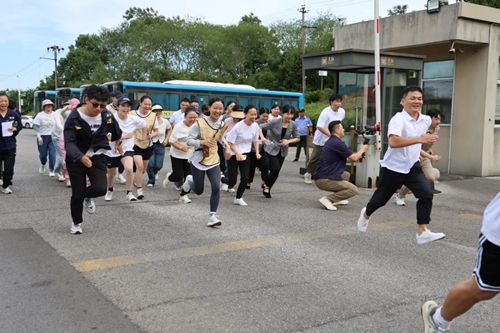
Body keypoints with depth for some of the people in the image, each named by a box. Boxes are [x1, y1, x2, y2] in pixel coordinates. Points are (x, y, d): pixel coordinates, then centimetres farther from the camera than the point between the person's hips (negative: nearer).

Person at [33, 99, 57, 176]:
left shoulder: (54, 115, 1)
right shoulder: (40, 115, -6)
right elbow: (35, 126, -8)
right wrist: (39, 137, -13)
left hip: (52, 137, 2)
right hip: (43, 137, -1)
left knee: (52, 154, -7)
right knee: (43, 154, 8)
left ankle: (51, 170, 5)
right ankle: (42, 164, 40)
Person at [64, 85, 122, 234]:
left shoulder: (107, 116, -10)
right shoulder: (74, 117, -20)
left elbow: (116, 131, 14)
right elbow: (69, 142, -27)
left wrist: (118, 142, 33)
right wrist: (81, 157, -46)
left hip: (97, 157, 2)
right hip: (76, 159, -2)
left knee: (100, 189, -18)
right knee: (77, 194, 0)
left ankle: (88, 197, 21)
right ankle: (76, 223, 29)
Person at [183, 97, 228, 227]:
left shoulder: (222, 124, -2)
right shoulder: (200, 123, -17)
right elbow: (189, 140, -15)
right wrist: (202, 142, -29)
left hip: (213, 160, 3)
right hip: (198, 160, -3)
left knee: (216, 188, -14)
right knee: (199, 191, 9)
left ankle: (213, 216, 0)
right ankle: (189, 180, 45)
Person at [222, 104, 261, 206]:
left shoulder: (255, 126, -5)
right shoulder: (238, 126, -22)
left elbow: (255, 140, 10)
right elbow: (229, 142, -17)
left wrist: (257, 152, -4)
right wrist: (237, 154, -25)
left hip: (246, 155, 5)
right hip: (233, 155, -5)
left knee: (245, 179, -2)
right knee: (232, 182, -3)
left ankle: (238, 198, 21)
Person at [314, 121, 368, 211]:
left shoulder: (331, 141, 15)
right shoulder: (338, 143, -16)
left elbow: (342, 158, 28)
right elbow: (354, 158, -7)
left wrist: (357, 158, 20)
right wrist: (362, 149, 12)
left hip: (322, 176, 10)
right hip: (324, 180, -10)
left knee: (346, 175, 28)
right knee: (353, 190, -6)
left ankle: (337, 199, 19)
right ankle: (328, 199, -13)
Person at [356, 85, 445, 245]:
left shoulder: (426, 120, 0)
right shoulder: (398, 119, -23)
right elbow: (393, 142, -40)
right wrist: (419, 139, -44)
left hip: (412, 166, 5)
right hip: (393, 167, -5)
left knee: (426, 194, -14)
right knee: (382, 197, 13)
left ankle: (423, 232, -9)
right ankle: (366, 214, 45)